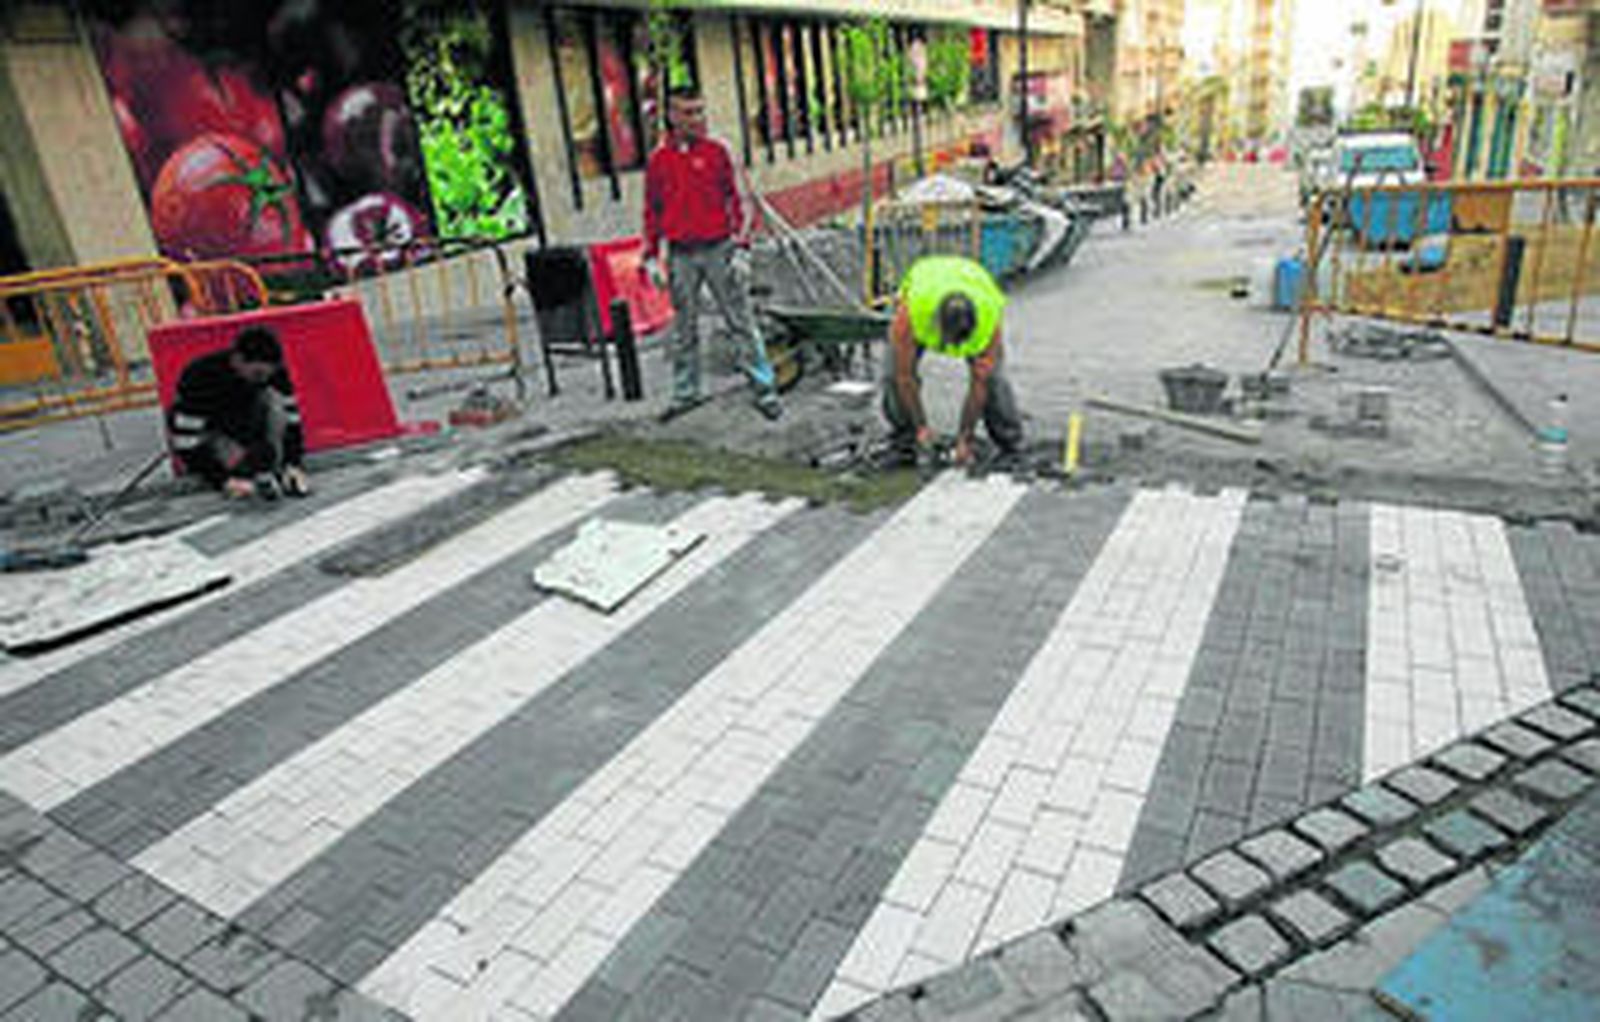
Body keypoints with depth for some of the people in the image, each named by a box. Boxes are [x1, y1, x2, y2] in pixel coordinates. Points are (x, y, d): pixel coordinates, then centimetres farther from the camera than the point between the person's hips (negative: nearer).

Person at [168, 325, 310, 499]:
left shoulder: (269, 368, -20)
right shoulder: (200, 378, -33)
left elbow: (290, 413, -13)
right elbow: (185, 442, -32)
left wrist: (294, 463, -23)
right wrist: (223, 480, -37)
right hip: (206, 431, -4)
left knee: (274, 398, -24)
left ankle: (277, 471, -17)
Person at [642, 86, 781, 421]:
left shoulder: (718, 151, 1)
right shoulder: (658, 160, 7)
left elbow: (740, 200, -1)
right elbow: (651, 211, 15)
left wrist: (742, 248, -10)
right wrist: (650, 256, 9)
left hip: (719, 249, -2)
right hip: (680, 255, 2)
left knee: (741, 320, -1)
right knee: (684, 327, 9)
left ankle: (764, 389, 4)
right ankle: (685, 392, 20)